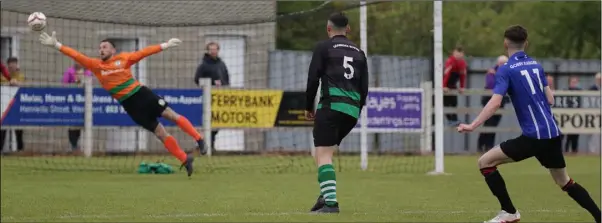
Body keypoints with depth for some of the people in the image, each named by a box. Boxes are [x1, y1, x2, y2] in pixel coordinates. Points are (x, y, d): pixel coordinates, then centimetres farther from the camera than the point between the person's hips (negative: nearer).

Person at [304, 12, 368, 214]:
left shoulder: (323, 48, 4)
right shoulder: (359, 52, 19)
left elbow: (313, 80, -3)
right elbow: (364, 87, 17)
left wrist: (309, 107, 9)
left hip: (331, 106, -6)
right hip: (352, 110, 6)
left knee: (323, 155, -10)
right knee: (326, 153, 19)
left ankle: (330, 202, -24)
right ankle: (326, 195, 7)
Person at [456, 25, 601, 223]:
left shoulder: (506, 70, -7)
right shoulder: (536, 65, 13)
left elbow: (495, 103, -19)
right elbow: (550, 99, 16)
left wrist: (472, 126, -22)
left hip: (533, 136, -7)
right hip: (553, 133, 7)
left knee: (485, 162, 1)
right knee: (564, 182, 23)